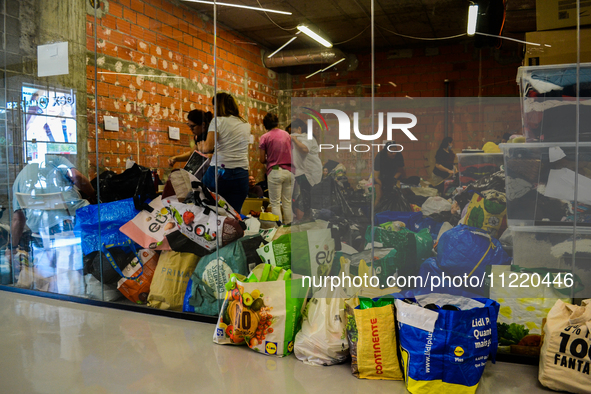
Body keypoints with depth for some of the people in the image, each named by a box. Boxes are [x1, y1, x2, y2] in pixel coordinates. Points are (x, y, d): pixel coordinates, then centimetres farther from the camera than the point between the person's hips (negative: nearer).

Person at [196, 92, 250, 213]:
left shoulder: (218, 120, 0)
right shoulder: (246, 125, 16)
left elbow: (208, 148, -9)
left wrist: (201, 148, 12)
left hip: (219, 171, -4)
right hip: (242, 175, 4)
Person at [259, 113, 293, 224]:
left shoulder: (265, 137, -3)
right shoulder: (287, 134, 9)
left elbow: (262, 160, -2)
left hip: (274, 171, -4)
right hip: (289, 171, 4)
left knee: (275, 203, 2)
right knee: (287, 202, 12)